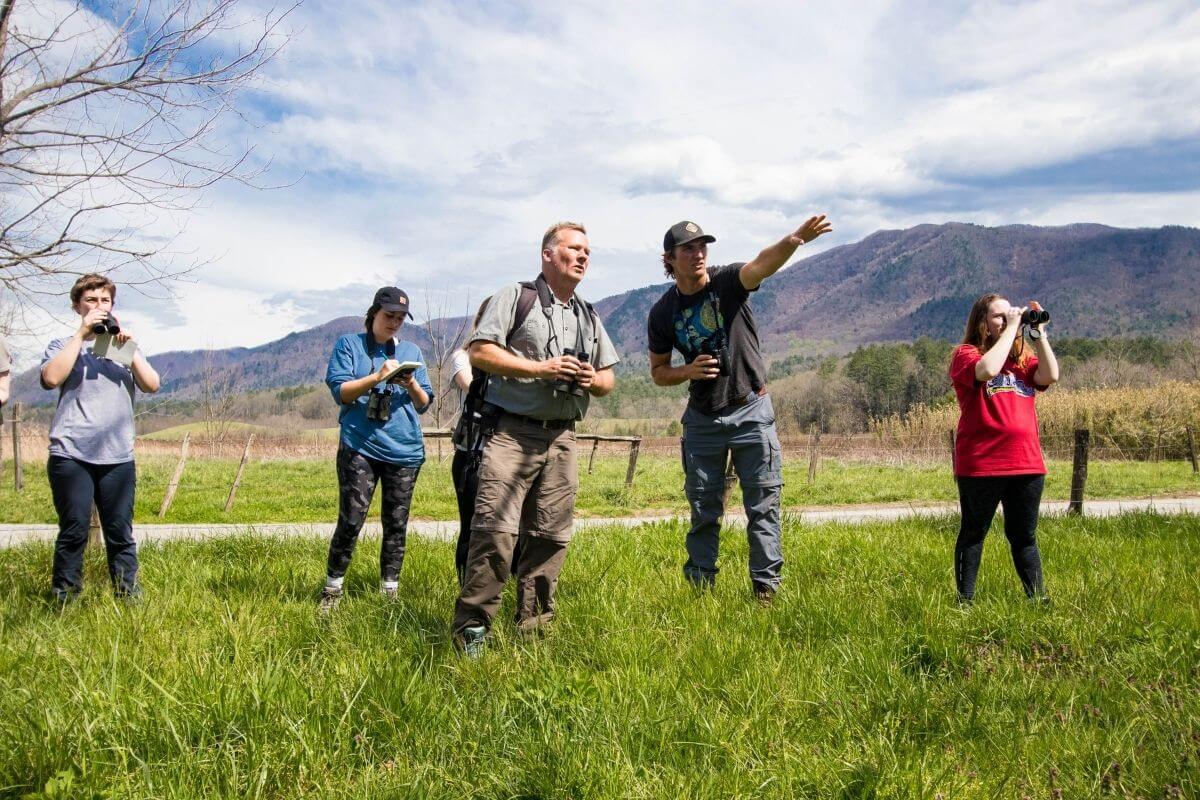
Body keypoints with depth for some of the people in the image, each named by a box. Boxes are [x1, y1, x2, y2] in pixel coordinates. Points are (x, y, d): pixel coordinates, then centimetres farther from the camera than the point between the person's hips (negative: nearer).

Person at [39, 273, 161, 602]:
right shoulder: (64, 345, 9)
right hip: (71, 455, -2)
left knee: (121, 534, 4)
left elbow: (151, 385, 2)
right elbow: (51, 379, -12)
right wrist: (82, 334, -10)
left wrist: (129, 347, -10)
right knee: (74, 532, -2)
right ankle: (64, 601, 8)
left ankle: (130, 596, 11)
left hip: (119, 457, 2)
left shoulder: (125, 346, 18)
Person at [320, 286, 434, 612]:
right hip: (360, 447, -3)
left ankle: (390, 590, 15)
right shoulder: (349, 345, 7)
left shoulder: (411, 351, 15)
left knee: (396, 523, 5)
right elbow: (339, 391, -3)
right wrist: (378, 376, -16)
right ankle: (332, 589, 7)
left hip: (405, 450, 3)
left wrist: (411, 384, -8)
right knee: (351, 521, -9)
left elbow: (424, 404, 14)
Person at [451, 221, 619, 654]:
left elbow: (609, 378, 23)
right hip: (512, 432, -6)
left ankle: (534, 625, 15)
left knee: (551, 536, 5)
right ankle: (471, 627, -6)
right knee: (496, 530, -14)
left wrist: (594, 380, -2)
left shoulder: (589, 318, 21)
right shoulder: (515, 297, 3)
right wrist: (540, 368, -14)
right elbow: (479, 352, -7)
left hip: (561, 439, 6)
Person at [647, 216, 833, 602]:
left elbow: (763, 264, -32)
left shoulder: (728, 282, -10)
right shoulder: (663, 313, -3)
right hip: (702, 418, 2)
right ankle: (700, 587, 21)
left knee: (763, 505, 0)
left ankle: (766, 587, 8)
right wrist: (688, 371, -15)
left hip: (751, 411, -2)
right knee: (704, 510, 10)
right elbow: (658, 371, 7)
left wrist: (794, 239, -53)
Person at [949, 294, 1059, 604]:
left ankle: (1038, 598, 20)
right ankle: (965, 600, 12)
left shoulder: (1023, 356, 15)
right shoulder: (966, 354, -3)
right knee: (974, 533, 5)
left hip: (1026, 462, 5)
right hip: (980, 464, -5)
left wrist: (1039, 334, -2)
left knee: (1024, 535, 13)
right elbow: (987, 370, -24)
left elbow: (1050, 376, -2)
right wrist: (1012, 330, -15)